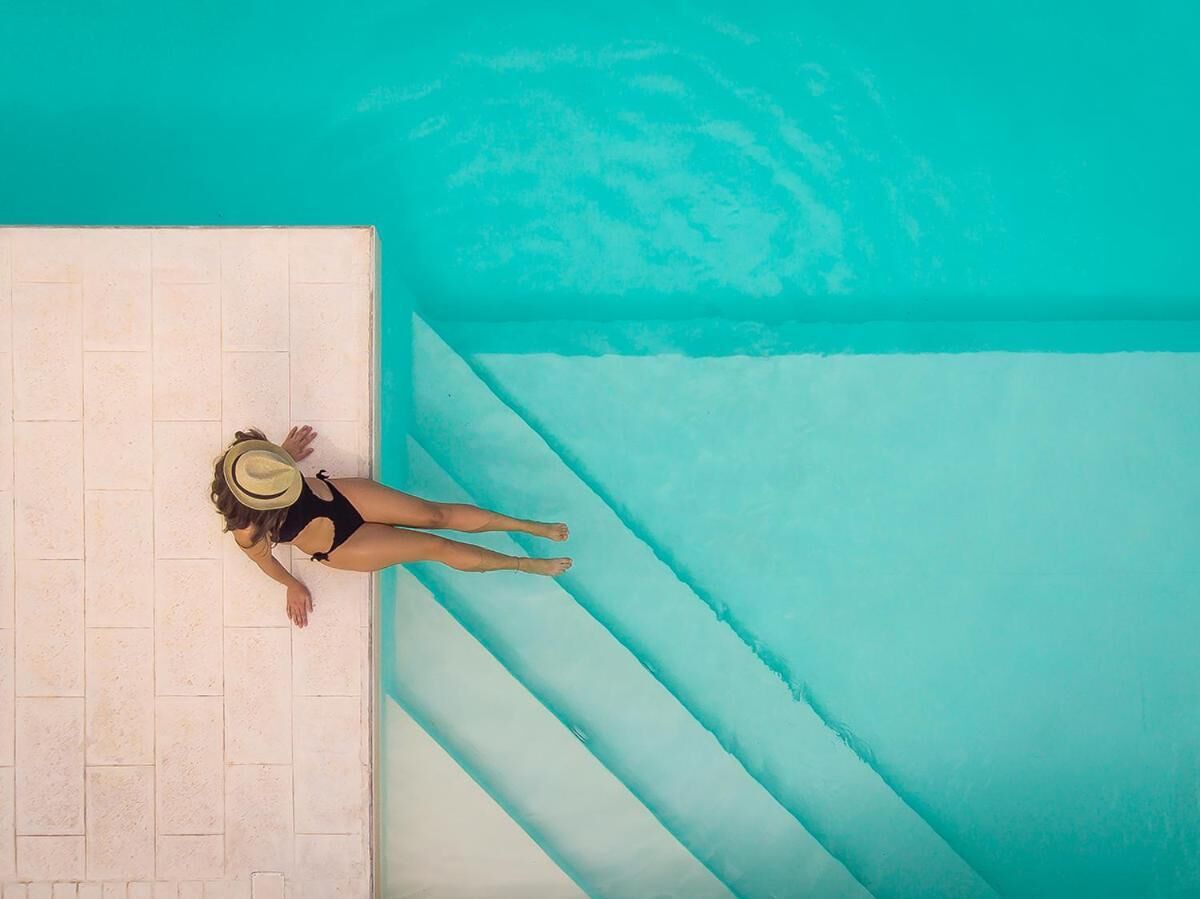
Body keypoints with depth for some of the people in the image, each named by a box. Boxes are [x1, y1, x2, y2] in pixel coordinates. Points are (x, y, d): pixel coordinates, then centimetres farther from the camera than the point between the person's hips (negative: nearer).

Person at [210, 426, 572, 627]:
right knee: (437, 547, -3)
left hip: (339, 495, 3)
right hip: (339, 545, -3)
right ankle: (524, 564, 15)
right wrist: (292, 587, 3)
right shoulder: (248, 529, -32)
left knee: (437, 514, -2)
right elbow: (263, 557, -10)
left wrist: (285, 455, 2)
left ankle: (532, 526, 12)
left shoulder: (248, 460, -24)